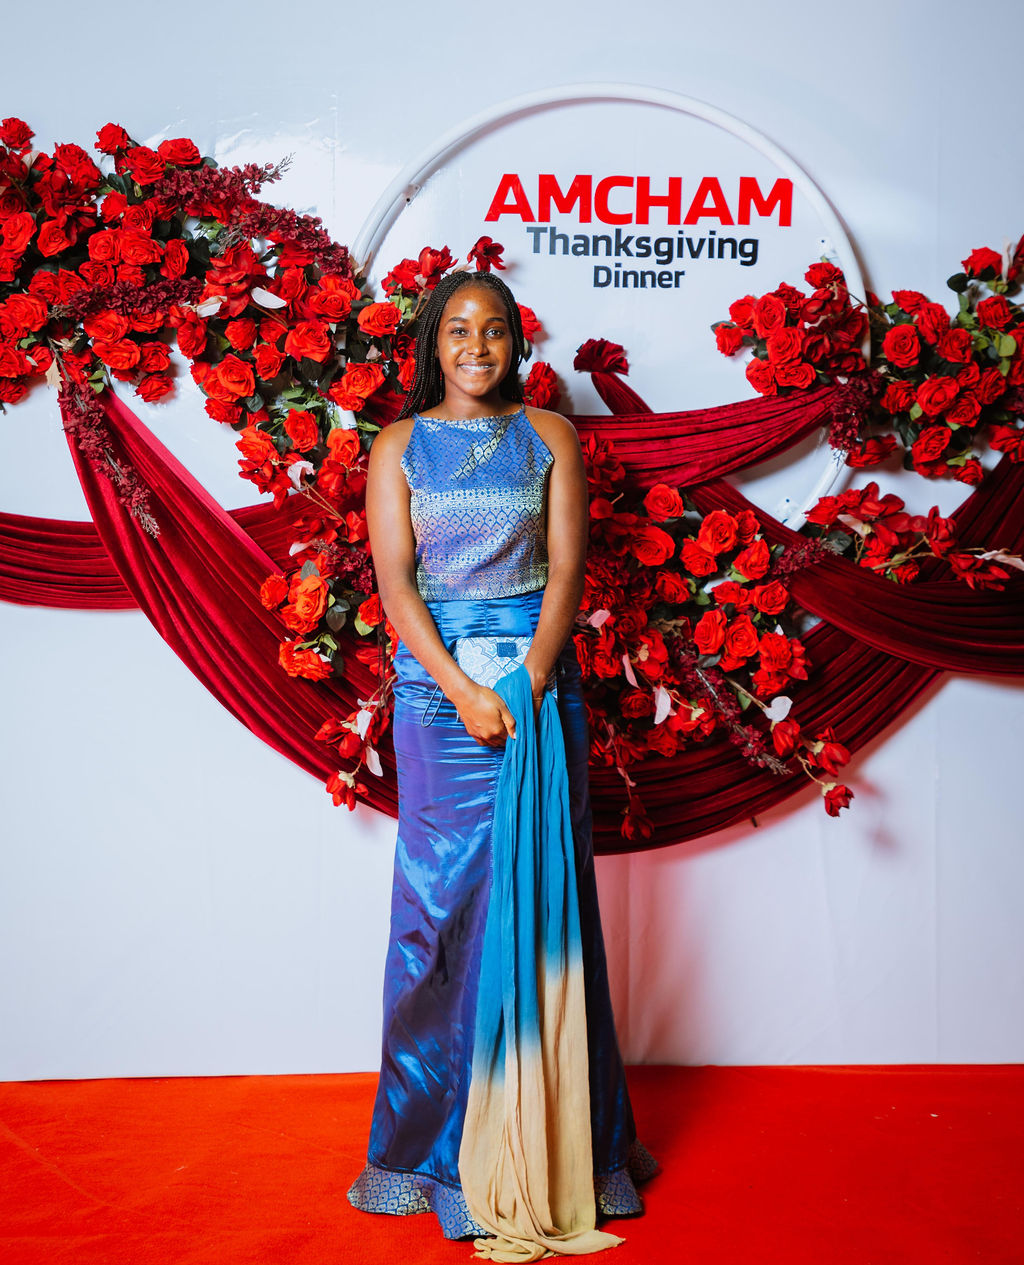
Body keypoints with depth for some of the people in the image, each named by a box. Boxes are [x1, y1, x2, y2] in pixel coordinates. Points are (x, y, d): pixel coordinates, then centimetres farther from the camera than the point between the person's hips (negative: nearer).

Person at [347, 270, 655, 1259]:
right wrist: (463, 688, -15)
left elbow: (566, 568, 0)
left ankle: (563, 1136, 14)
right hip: (436, 682, 0)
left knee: (548, 888, 1)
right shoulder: (400, 447, 7)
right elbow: (394, 582, -2)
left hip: (540, 675, 1)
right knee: (443, 896, 0)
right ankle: (436, 1136, 13)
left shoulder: (550, 436, 9)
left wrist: (528, 681, -13)